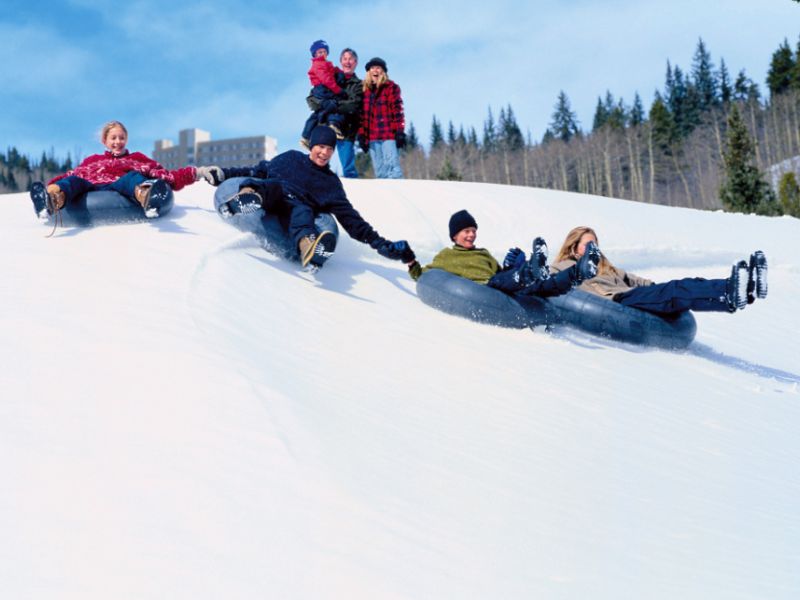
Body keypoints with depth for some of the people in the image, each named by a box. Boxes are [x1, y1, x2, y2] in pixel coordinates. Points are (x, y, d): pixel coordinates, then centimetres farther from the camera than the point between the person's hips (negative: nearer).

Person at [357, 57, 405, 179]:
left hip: (389, 134, -4)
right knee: (379, 171, 4)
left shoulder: (391, 87, 4)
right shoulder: (365, 90, 16)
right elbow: (363, 115, 15)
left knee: (392, 167, -13)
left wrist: (399, 132, -11)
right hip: (372, 137, 4)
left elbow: (397, 111, -3)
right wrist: (361, 135, 8)